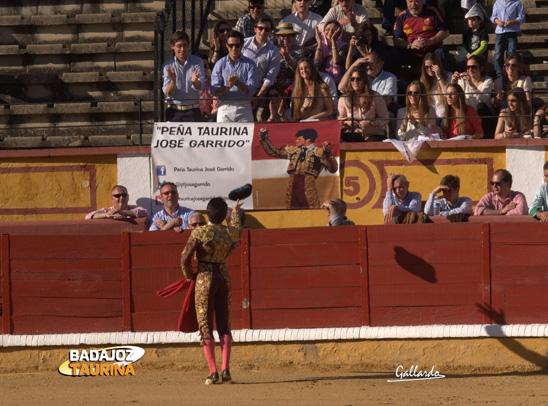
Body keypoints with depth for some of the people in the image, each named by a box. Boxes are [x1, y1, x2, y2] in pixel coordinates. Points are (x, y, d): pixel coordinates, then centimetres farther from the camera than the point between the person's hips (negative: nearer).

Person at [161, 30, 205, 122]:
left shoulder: (197, 61, 4)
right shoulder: (167, 66, 3)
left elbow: (200, 86, -7)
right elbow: (168, 93, -5)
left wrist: (194, 81, -31)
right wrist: (173, 81, -27)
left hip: (193, 111, 0)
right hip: (173, 111, 0)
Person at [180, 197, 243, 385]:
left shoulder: (199, 233, -14)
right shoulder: (231, 232, 1)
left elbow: (185, 257, -17)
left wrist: (189, 275, 3)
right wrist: (235, 213, 47)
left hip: (205, 280, -4)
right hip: (224, 278, 4)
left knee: (205, 327, 2)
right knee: (224, 326, 10)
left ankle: (213, 371, -5)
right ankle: (226, 368, -3)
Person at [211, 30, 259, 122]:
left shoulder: (250, 64, 7)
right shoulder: (220, 64, 10)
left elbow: (251, 90, -2)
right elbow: (214, 90, 1)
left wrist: (237, 83, -20)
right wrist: (228, 86, -19)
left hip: (244, 109, -1)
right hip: (225, 107, 1)